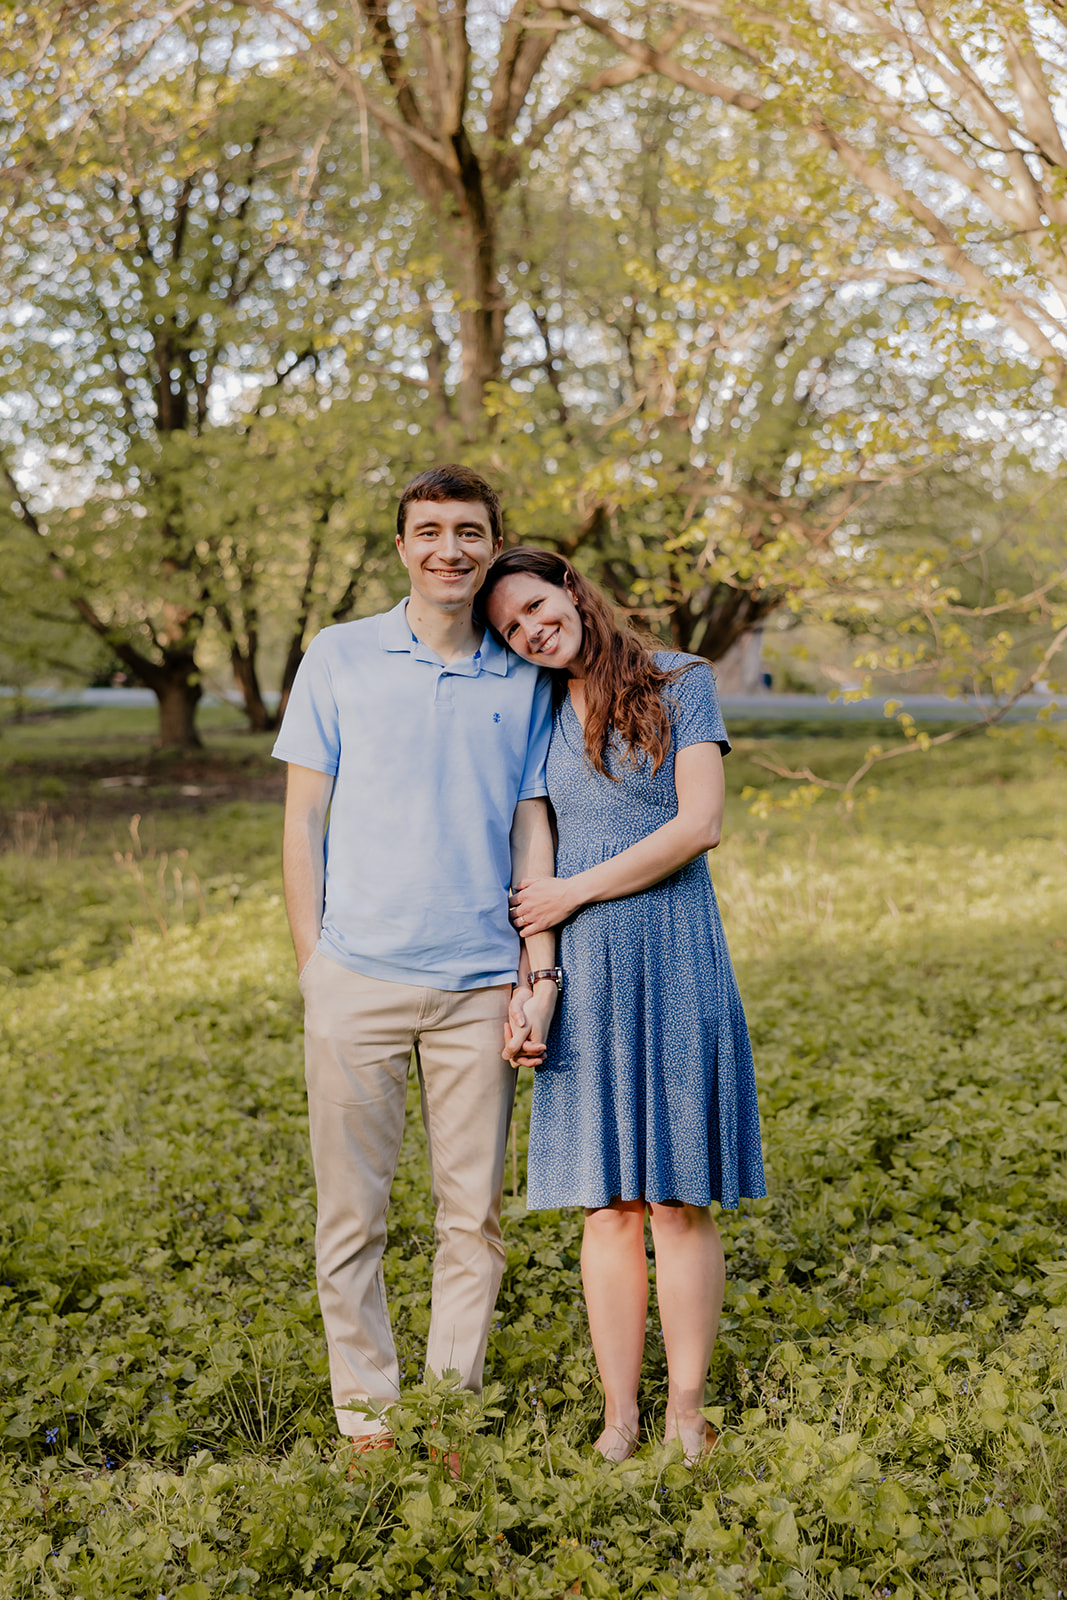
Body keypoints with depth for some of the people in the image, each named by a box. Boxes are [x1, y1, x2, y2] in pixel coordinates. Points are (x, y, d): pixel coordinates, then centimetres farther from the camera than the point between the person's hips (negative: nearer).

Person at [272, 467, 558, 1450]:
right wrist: (311, 964, 0)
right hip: (357, 978, -1)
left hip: (478, 988, 1)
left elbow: (532, 833, 9)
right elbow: (303, 819, 5)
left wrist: (542, 977, 1)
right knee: (353, 1213, 4)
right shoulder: (340, 658, 4)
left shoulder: (523, 680, 8)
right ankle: (366, 1418, 16)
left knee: (474, 1217, 6)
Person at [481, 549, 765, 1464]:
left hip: (671, 962, -3)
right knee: (607, 1201, 4)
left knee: (679, 1198, 0)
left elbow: (699, 825, -8)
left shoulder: (681, 683, 1)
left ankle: (687, 1414, 9)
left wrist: (574, 894, -8)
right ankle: (619, 1416, 11)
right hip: (582, 974, 3)